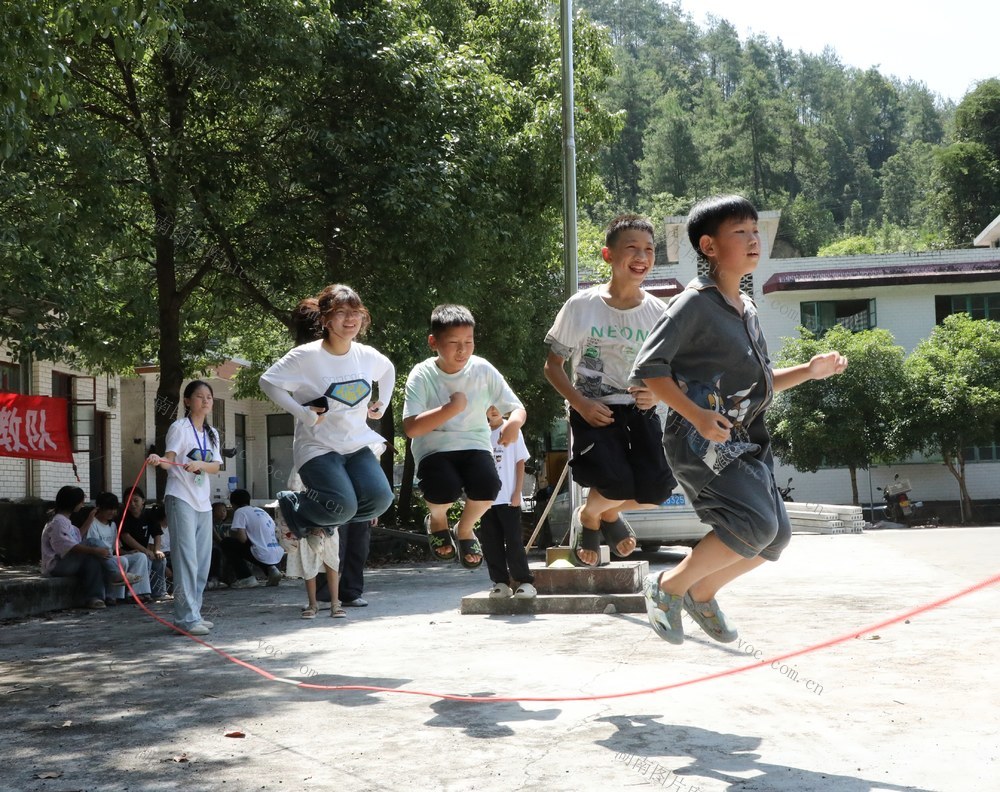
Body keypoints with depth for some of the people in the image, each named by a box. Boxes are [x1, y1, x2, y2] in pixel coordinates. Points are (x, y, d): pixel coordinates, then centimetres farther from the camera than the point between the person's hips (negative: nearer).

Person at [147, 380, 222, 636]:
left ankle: (193, 613, 18)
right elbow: (169, 458, -15)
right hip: (181, 499, -8)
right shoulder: (180, 427, -5)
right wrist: (159, 460, -37)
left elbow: (216, 466, 1)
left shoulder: (212, 434, 15)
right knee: (186, 557, -13)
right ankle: (186, 618, -14)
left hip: (203, 502, 8)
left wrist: (200, 464, -19)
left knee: (203, 560, 9)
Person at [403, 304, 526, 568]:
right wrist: (452, 408, -24)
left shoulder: (483, 370, -3)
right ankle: (437, 520, 8)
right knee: (446, 487, -34)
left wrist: (514, 421, -24)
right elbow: (411, 428, -16)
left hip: (474, 445, 2)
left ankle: (465, 529, 7)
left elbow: (518, 408, 1)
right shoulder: (422, 375, -8)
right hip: (434, 449, -2)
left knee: (488, 484, -30)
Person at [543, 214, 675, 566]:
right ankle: (587, 517, 13)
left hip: (639, 409, 3)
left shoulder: (657, 312, 1)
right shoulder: (581, 306, -7)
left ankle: (610, 513, 19)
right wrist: (582, 404, -13)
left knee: (657, 490, -17)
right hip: (593, 411, -3)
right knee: (618, 484, -25)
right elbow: (553, 365, 1)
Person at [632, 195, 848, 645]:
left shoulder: (746, 310, 16)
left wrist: (808, 372, 9)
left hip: (744, 441, 9)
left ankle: (701, 595, 24)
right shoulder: (695, 303, -10)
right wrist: (696, 414, -25)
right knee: (754, 523, -20)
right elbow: (648, 368, -16)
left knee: (775, 534, 6)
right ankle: (667, 588, -4)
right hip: (700, 439, -9)